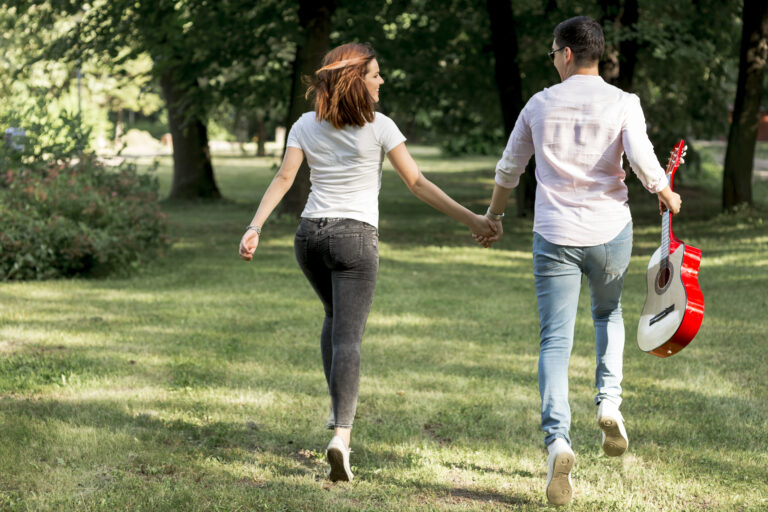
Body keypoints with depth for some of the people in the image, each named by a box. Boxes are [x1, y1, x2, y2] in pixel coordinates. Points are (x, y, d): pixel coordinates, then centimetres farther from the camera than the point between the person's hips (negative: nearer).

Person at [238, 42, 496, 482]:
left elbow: (284, 178, -4)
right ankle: (341, 433, -25)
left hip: (310, 234, 4)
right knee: (347, 336, -9)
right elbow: (417, 184, -7)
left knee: (337, 316, 29)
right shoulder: (379, 127, -5)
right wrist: (472, 220, -3)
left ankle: (340, 407, 30)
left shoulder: (306, 126, 6)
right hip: (355, 238, -4)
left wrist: (255, 228, -8)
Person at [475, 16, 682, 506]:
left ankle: (558, 440, -18)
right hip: (610, 231, 0)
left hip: (555, 236, 0)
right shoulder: (623, 104, -3)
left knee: (556, 342, -1)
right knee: (609, 314, 27)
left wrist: (494, 217, 30)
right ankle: (609, 400, 7)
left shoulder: (540, 105, 5)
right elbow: (642, 159, -16)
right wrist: (666, 194, 4)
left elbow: (509, 169, 14)